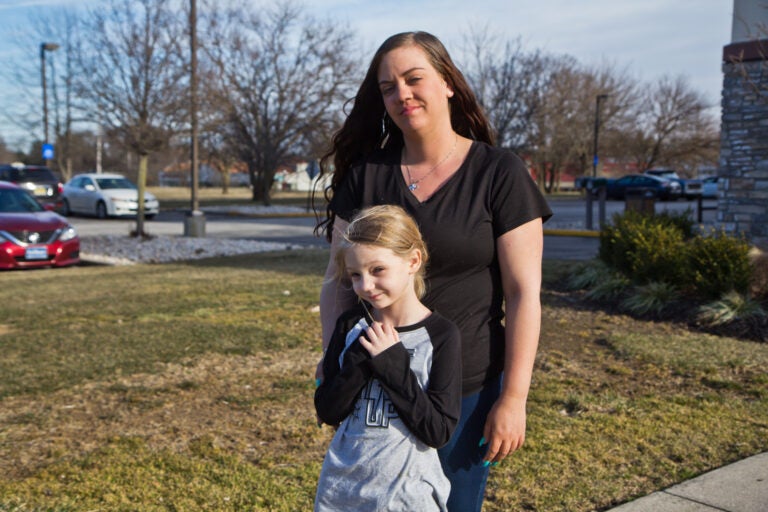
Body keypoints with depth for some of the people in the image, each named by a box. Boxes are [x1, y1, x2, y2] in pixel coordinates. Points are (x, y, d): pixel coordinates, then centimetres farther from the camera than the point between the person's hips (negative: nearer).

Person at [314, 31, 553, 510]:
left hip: (465, 393, -2)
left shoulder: (499, 173, -6)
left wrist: (514, 398, -11)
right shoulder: (365, 173, 3)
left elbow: (524, 294, -8)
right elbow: (338, 281, 5)